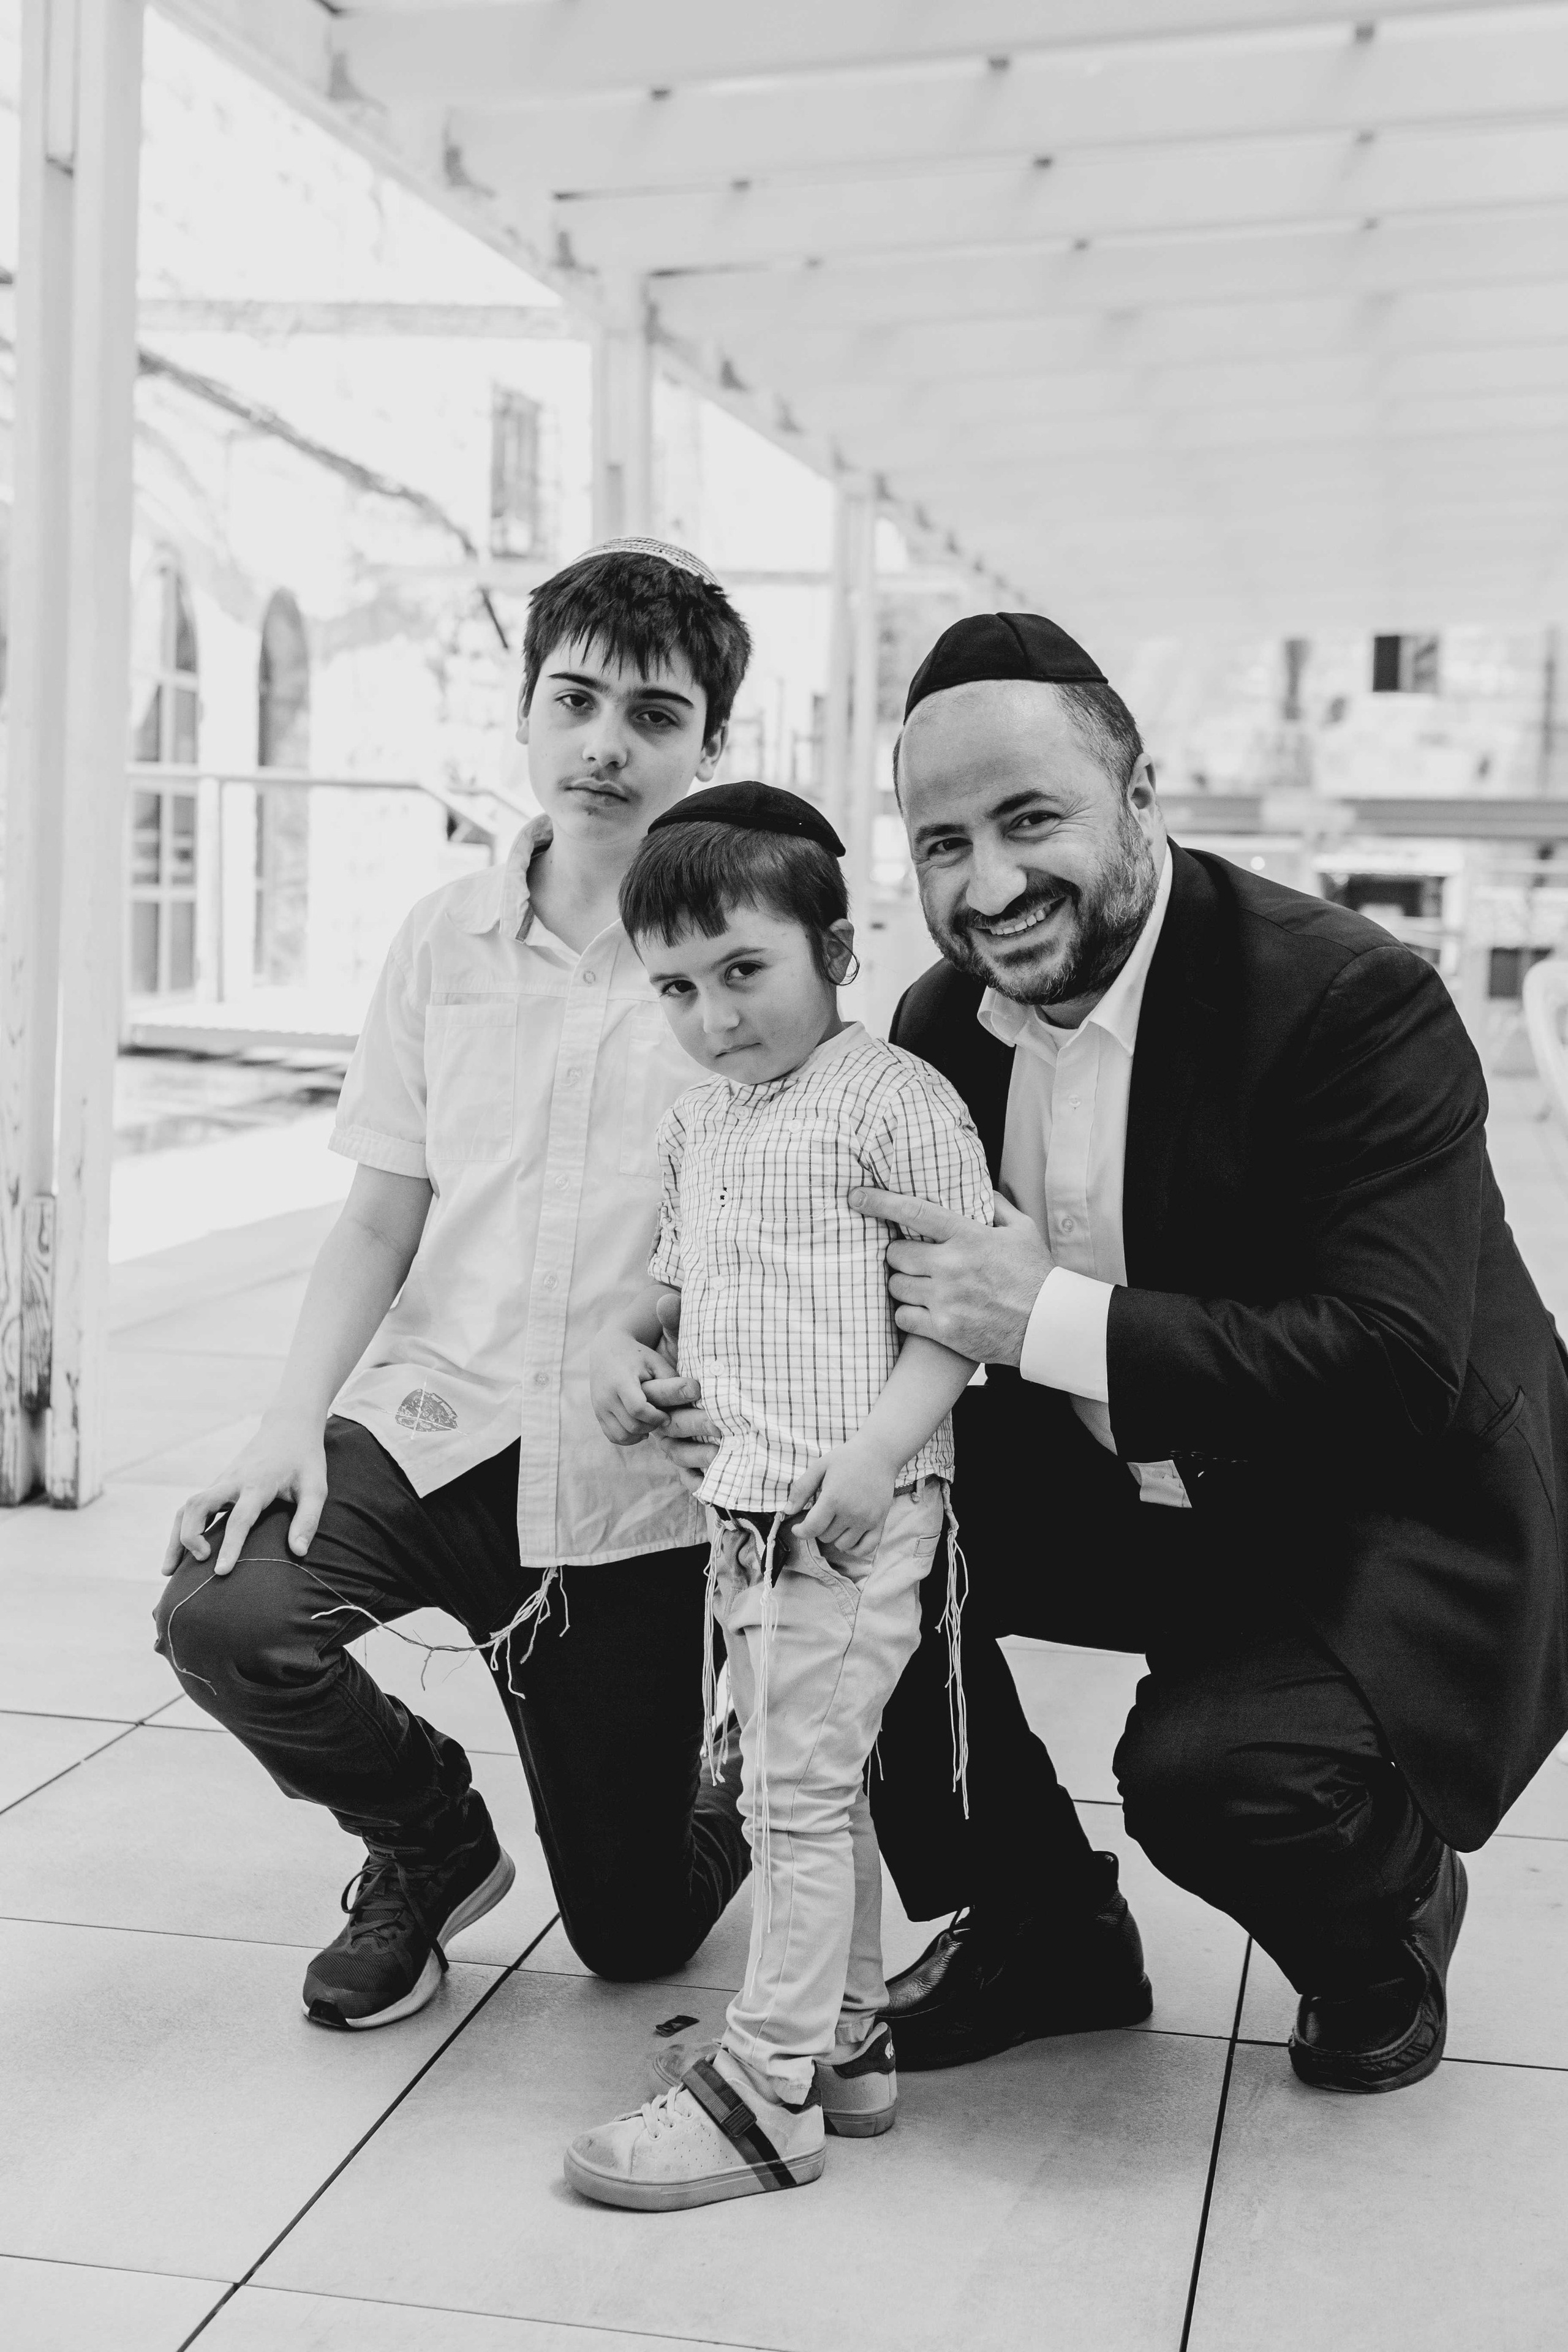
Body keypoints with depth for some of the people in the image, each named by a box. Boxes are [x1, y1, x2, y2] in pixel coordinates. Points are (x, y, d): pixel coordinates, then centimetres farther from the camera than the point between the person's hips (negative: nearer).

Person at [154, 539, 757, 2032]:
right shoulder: (446, 940, 3)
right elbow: (382, 1216, 5)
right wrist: (293, 1417, -8)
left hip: (634, 1482, -2)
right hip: (432, 1415, 3)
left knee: (631, 1934, 3)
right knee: (221, 1615, -26)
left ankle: (723, 1794, 42)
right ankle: (430, 1842, 7)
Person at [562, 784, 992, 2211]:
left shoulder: (895, 1102, -11)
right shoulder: (695, 1124, 13)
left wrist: (878, 1448, -24)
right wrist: (628, 1339, 7)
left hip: (851, 1505, -8)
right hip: (741, 1502, 9)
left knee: (799, 1787, -3)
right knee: (806, 1783, 18)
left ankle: (769, 2092, 7)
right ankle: (846, 2037, 32)